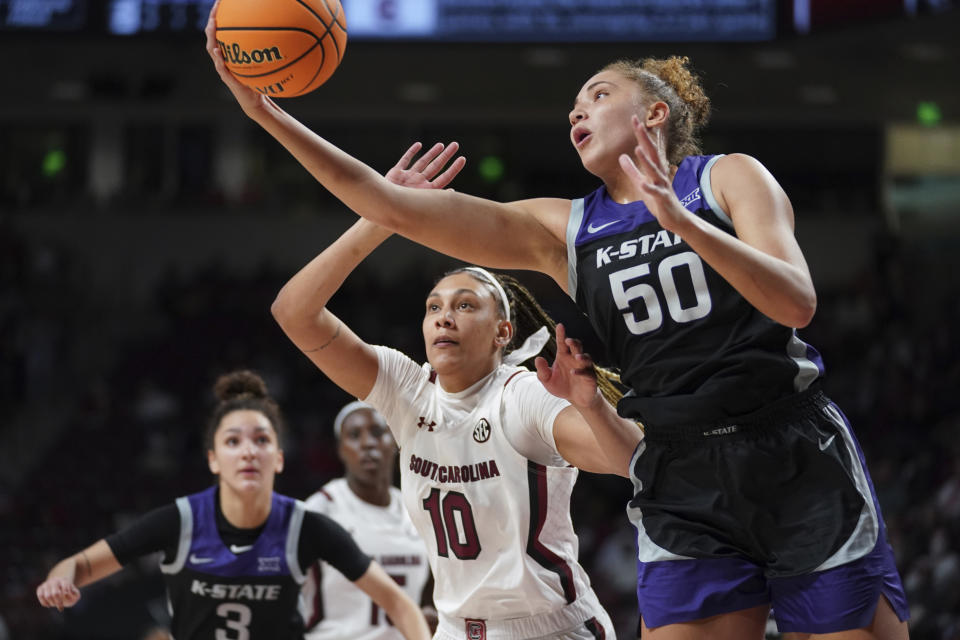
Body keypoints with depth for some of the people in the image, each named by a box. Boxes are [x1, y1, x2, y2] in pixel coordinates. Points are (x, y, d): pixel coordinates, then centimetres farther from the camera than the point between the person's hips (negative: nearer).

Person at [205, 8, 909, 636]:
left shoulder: (729, 178, 4)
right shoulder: (561, 231, 11)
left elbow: (797, 302, -12)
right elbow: (389, 204, 5)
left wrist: (683, 222, -25)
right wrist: (268, 114, -3)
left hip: (799, 462, -3)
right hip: (684, 487, 3)